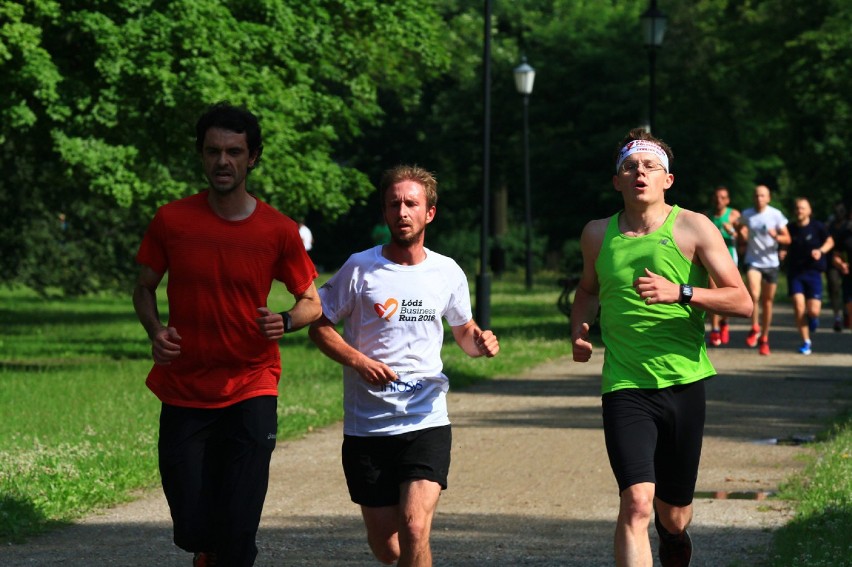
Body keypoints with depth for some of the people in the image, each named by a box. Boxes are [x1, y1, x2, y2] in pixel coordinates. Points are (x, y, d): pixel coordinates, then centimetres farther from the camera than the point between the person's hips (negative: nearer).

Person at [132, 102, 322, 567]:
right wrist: (155, 330, -10)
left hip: (251, 389, -1)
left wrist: (285, 322, -16)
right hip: (184, 391, 1)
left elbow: (312, 302, 6)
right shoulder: (172, 221, -3)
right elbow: (144, 288, 10)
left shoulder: (278, 232, -4)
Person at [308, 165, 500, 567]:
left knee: (414, 529, -19)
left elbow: (463, 330, 21)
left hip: (427, 424, 0)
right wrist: (360, 362, -14)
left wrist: (480, 342, -3)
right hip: (367, 427, 0)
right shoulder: (360, 269, -2)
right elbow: (320, 327, 2)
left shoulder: (448, 273, 5)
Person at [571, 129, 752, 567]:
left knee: (673, 515, 12)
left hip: (683, 383, 0)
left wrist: (681, 293, -22)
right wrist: (579, 330, 8)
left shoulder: (693, 228, -1)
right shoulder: (597, 235, 8)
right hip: (625, 387, 0)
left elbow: (742, 302, -7)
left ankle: (673, 532, 49)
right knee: (635, 504, -20)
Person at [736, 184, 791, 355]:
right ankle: (755, 328, -3)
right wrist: (741, 233, -6)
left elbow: (787, 239, 0)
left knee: (767, 301, 7)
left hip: (771, 262, 0)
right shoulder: (746, 215, 1)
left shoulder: (776, 215, -3)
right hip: (753, 261, 0)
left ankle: (764, 338, 21)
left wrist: (776, 236, -21)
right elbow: (741, 234, 18)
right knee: (754, 294, -24)